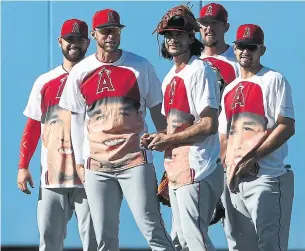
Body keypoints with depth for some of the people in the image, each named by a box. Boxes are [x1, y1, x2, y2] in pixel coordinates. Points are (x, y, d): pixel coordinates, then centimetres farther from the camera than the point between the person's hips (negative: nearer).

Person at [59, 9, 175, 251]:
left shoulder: (141, 67, 3)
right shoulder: (80, 72, 7)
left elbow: (158, 111, 7)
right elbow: (77, 119, 12)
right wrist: (80, 162, 8)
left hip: (135, 160, -2)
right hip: (97, 165, 2)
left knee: (152, 228, -9)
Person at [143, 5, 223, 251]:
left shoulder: (199, 70, -8)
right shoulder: (170, 78, 19)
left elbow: (210, 124, -17)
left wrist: (168, 139, -14)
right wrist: (157, 139, 5)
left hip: (196, 168, -9)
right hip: (175, 170, 9)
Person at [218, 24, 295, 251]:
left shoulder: (274, 81, -2)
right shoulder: (229, 90, 20)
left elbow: (287, 127, -12)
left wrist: (252, 158, -17)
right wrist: (228, 169, 6)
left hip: (267, 179, -8)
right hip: (235, 181, 8)